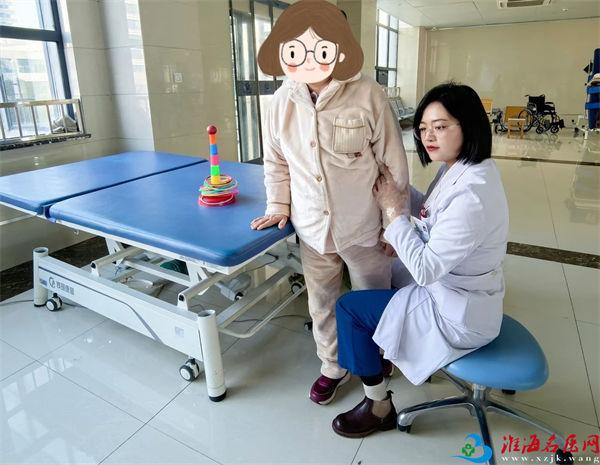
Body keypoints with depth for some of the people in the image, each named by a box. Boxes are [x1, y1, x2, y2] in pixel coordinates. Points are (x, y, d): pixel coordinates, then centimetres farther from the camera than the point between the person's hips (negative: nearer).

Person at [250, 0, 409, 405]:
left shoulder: (368, 95, -15)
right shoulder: (281, 102, -3)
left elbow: (395, 164, -8)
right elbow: (276, 162, 11)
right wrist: (279, 206, 9)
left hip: (364, 228, -3)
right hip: (312, 229, 3)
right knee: (322, 304, 18)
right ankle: (333, 367, 43)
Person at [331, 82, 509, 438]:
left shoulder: (471, 194, -32)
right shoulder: (460, 167, -3)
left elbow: (425, 269, -30)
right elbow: (431, 212, 10)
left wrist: (394, 211, -21)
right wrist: (395, 186, -5)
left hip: (458, 314, -10)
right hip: (456, 289, 10)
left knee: (350, 307, -5)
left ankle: (380, 408, 15)